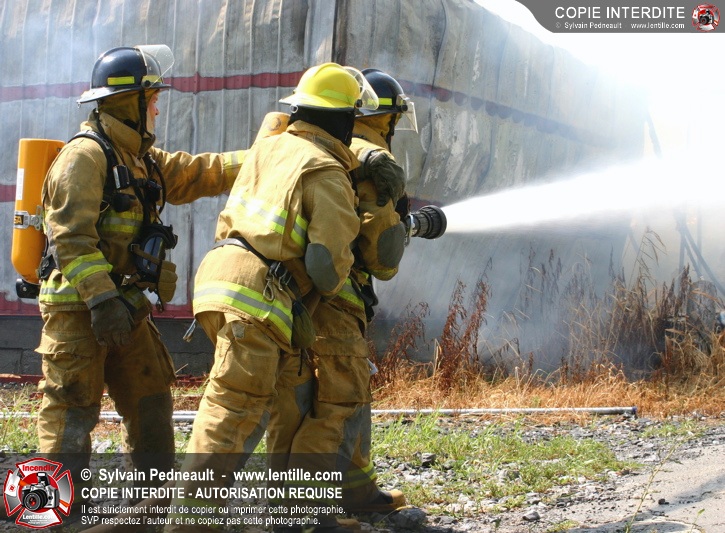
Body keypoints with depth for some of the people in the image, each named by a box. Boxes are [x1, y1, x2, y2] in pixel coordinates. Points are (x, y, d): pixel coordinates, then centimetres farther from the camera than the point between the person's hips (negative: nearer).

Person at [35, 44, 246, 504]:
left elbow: (197, 173, 20)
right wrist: (101, 298, -28)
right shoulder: (85, 156, -15)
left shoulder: (142, 159, 16)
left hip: (125, 306, 10)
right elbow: (71, 237, -22)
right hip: (79, 307, -10)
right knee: (73, 406, -6)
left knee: (150, 397, 15)